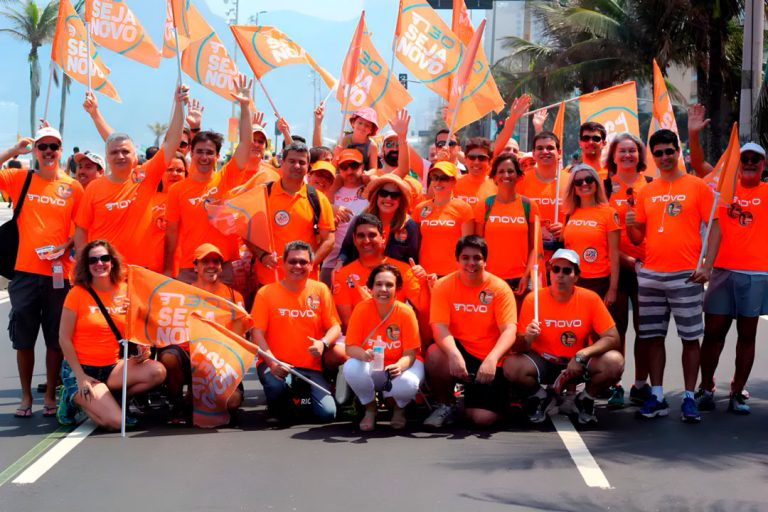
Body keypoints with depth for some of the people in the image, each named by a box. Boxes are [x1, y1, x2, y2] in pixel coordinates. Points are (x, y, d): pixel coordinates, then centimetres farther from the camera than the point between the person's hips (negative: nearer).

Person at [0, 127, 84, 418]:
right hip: (25, 272, 0)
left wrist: (66, 246, -9)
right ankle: (26, 396, 16)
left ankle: (50, 396, 15)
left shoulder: (73, 187, 5)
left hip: (59, 272, 0)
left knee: (56, 339, 5)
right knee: (24, 338, 5)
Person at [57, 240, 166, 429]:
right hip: (80, 369, -4)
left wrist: (141, 349, -11)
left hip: (112, 367, 5)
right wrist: (80, 377, -12)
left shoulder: (124, 291, 3)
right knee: (114, 422, -22)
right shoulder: (78, 293, -7)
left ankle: (108, 401, 0)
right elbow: (64, 338, -7)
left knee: (157, 371, -21)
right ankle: (74, 398, 7)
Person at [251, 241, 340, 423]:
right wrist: (272, 362, -18)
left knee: (327, 413, -16)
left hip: (311, 367, 2)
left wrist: (323, 343, -20)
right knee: (277, 385, -37)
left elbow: (335, 327, 3)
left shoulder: (321, 290, 5)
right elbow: (257, 332, -3)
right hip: (276, 363, -2)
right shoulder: (266, 293, 1)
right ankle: (280, 409, 1)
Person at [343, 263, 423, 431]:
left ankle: (400, 408, 7)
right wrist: (364, 354, -36)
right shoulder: (362, 309, -13)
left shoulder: (406, 312, -15)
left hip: (401, 365, -1)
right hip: (372, 367, 1)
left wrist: (399, 366, -37)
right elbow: (350, 347, -13)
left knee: (407, 385, -35)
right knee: (351, 367, -32)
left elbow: (410, 354, -14)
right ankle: (370, 408, 1)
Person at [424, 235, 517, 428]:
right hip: (458, 352, 1)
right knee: (435, 354, -34)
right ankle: (444, 406, -5)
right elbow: (440, 327, -17)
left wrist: (492, 359, -38)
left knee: (484, 419, -17)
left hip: (489, 361, -1)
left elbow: (509, 330, -19)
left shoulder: (500, 288, -10)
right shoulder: (443, 286, -7)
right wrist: (454, 354, -37)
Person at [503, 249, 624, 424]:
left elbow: (612, 338, -14)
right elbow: (518, 348, -10)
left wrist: (582, 355, -28)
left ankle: (586, 399, 5)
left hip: (579, 364, 0)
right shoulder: (533, 299, -12)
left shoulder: (590, 299, -12)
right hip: (543, 363, 0)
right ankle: (541, 397, 5)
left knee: (614, 362, -28)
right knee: (511, 366, -30)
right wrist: (527, 339, -35)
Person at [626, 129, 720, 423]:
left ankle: (689, 399, 7)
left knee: (690, 338, 0)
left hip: (686, 276, -4)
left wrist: (707, 265, -13)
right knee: (653, 338, 6)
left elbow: (714, 228, -2)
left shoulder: (697, 186, 1)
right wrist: (630, 225, -8)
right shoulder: (646, 192, 12)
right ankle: (657, 397, 13)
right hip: (650, 276, 4)